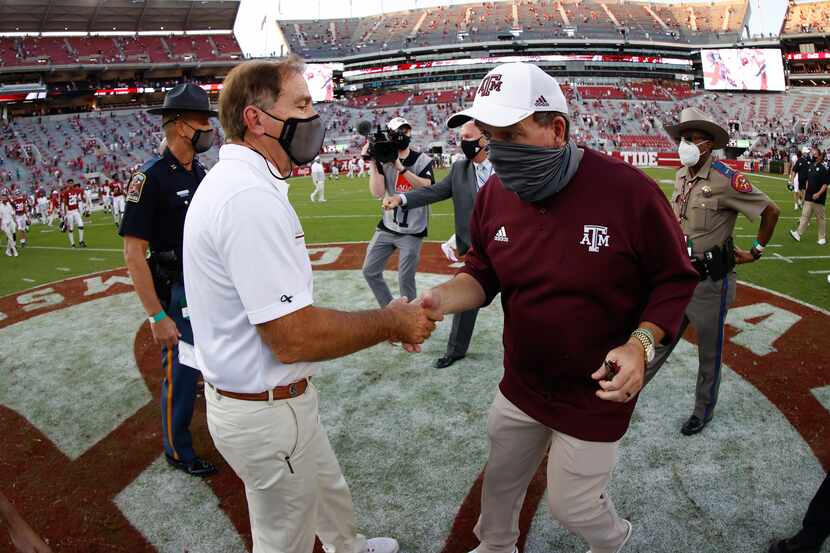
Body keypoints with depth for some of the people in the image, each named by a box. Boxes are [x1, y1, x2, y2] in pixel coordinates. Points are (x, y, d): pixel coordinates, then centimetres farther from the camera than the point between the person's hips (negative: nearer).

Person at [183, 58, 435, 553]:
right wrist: (392, 322, -16)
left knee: (327, 489, 32)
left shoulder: (231, 181, 7)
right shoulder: (252, 197, -27)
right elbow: (293, 339, -29)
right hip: (266, 413, -10)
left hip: (264, 395, 10)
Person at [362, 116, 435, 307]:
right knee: (370, 271, 9)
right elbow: (378, 193, -11)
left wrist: (401, 168, -24)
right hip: (387, 228, 4)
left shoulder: (422, 160, -5)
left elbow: (428, 188, -22)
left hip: (412, 231, -4)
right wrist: (373, 163, -16)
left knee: (405, 279, -3)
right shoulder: (383, 160, 0)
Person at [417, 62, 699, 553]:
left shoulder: (629, 190, -22)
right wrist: (443, 298, -20)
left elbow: (674, 281, -10)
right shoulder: (495, 195, -8)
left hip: (596, 396, -4)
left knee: (572, 505, 13)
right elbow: (482, 273, 1)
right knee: (500, 481, 22)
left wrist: (641, 342, -26)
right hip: (520, 387, 5)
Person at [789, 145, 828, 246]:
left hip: (818, 197, -6)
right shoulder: (811, 165, 9)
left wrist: (819, 193, -22)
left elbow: (826, 183, -15)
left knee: (820, 218, 4)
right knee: (805, 215, 3)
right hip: (808, 197, 6)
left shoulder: (824, 167, -12)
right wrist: (806, 191, 14)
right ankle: (798, 233, 1)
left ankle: (822, 237, 14)